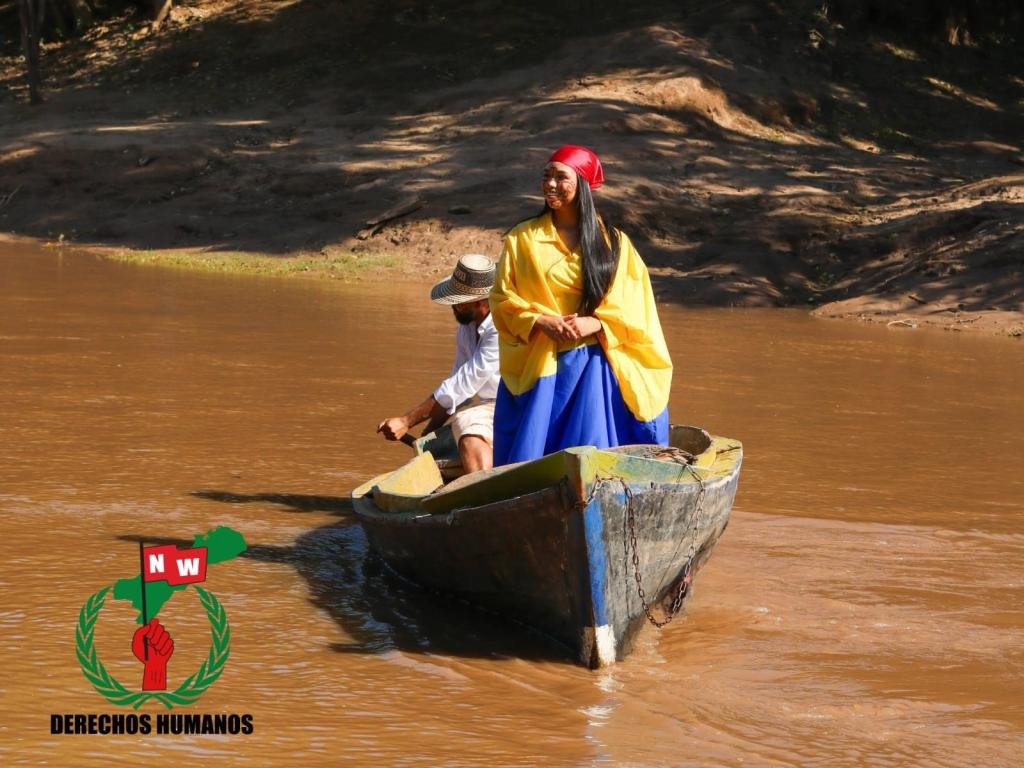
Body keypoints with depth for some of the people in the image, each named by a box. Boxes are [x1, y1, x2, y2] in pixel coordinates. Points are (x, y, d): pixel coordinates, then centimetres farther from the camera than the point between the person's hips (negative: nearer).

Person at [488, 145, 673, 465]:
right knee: (531, 460, -3)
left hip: (594, 368, 0)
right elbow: (502, 299, 4)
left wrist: (595, 324, -14)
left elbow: (634, 307, 3)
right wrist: (540, 322, -13)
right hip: (538, 369, 0)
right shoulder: (522, 239, 6)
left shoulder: (614, 243, 5)